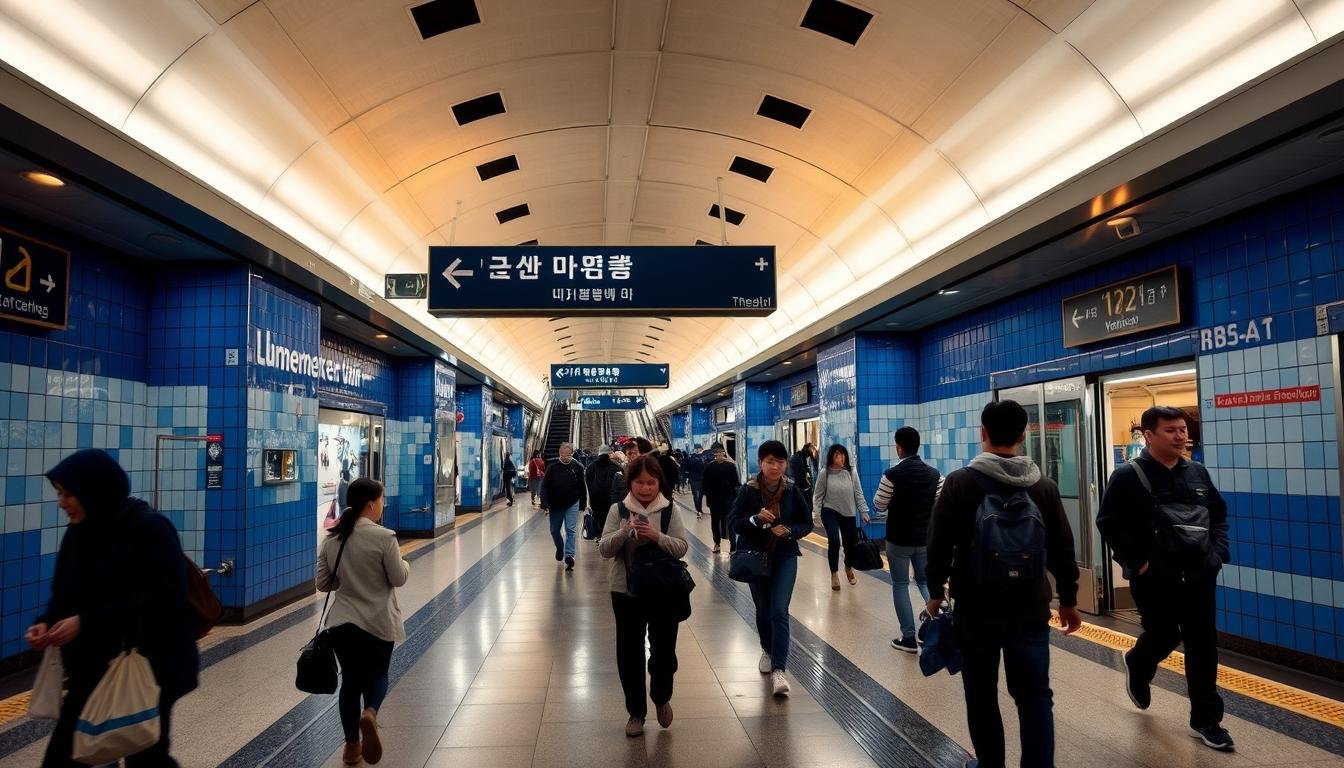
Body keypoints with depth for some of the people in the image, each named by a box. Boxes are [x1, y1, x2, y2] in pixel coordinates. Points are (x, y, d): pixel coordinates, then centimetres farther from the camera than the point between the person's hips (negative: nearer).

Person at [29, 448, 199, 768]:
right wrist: (46, 622, -10)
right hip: (91, 669, 6)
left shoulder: (149, 528, -16)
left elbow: (165, 597, -22)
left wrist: (87, 622, -25)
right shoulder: (77, 533, 5)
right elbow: (64, 594, 12)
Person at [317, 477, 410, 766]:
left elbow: (323, 583, 6)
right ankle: (370, 713, -14)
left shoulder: (331, 538, -1)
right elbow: (398, 578, -9)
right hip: (378, 622, -4)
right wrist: (405, 564, 11)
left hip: (342, 622, 4)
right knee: (377, 675, 17)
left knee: (350, 679, 17)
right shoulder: (383, 537, -17)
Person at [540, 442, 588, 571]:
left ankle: (569, 555, -7)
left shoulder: (578, 467, -4)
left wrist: (583, 504, 4)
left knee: (570, 530, -7)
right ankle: (559, 548, 39)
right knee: (554, 530, 13)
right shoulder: (552, 468, -6)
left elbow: (582, 488, 4)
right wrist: (545, 504, -15)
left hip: (572, 505, -1)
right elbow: (544, 487, -6)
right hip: (555, 505, 1)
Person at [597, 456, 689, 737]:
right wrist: (624, 532, -23)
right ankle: (636, 712, 26)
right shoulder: (618, 510, -2)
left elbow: (681, 547, -8)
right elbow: (604, 549, -6)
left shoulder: (669, 509, -3)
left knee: (664, 650, 5)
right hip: (626, 591, 1)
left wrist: (657, 536, -24)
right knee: (629, 653, 7)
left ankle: (661, 698, 35)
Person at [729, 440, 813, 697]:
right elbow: (732, 523, -10)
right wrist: (756, 518, -28)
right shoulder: (749, 490, -9)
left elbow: (807, 523, 2)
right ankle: (768, 650, 42)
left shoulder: (792, 491, -6)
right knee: (763, 610, 15)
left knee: (779, 611, -11)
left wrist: (789, 530, -18)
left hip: (785, 557, 0)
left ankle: (778, 670, -11)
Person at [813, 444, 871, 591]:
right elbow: (818, 495, -1)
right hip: (830, 512, -2)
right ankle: (834, 574, 7)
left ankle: (848, 567, 43)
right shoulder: (824, 473, -8)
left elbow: (858, 493, 2)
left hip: (849, 513, 2)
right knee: (834, 542, -15)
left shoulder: (852, 471, -4)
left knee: (851, 543, 9)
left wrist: (864, 512, 0)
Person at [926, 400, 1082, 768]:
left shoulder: (959, 482, -8)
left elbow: (940, 545, -7)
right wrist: (1068, 600, 19)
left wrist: (936, 592, 6)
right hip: (1030, 610, 2)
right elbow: (1062, 550, 7)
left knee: (982, 695, 12)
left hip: (976, 609, -2)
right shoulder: (1045, 487, 1)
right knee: (1035, 696, 9)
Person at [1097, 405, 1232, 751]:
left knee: (1203, 644, 6)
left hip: (1198, 575, 5)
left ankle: (1205, 720, 16)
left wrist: (1218, 551, 5)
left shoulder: (1198, 472, 7)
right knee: (1164, 636, 6)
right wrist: (1137, 562, -14)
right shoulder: (1127, 476, -11)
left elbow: (1219, 514, 18)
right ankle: (1137, 667, 41)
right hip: (1153, 578, -5)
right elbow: (1108, 523, -12)